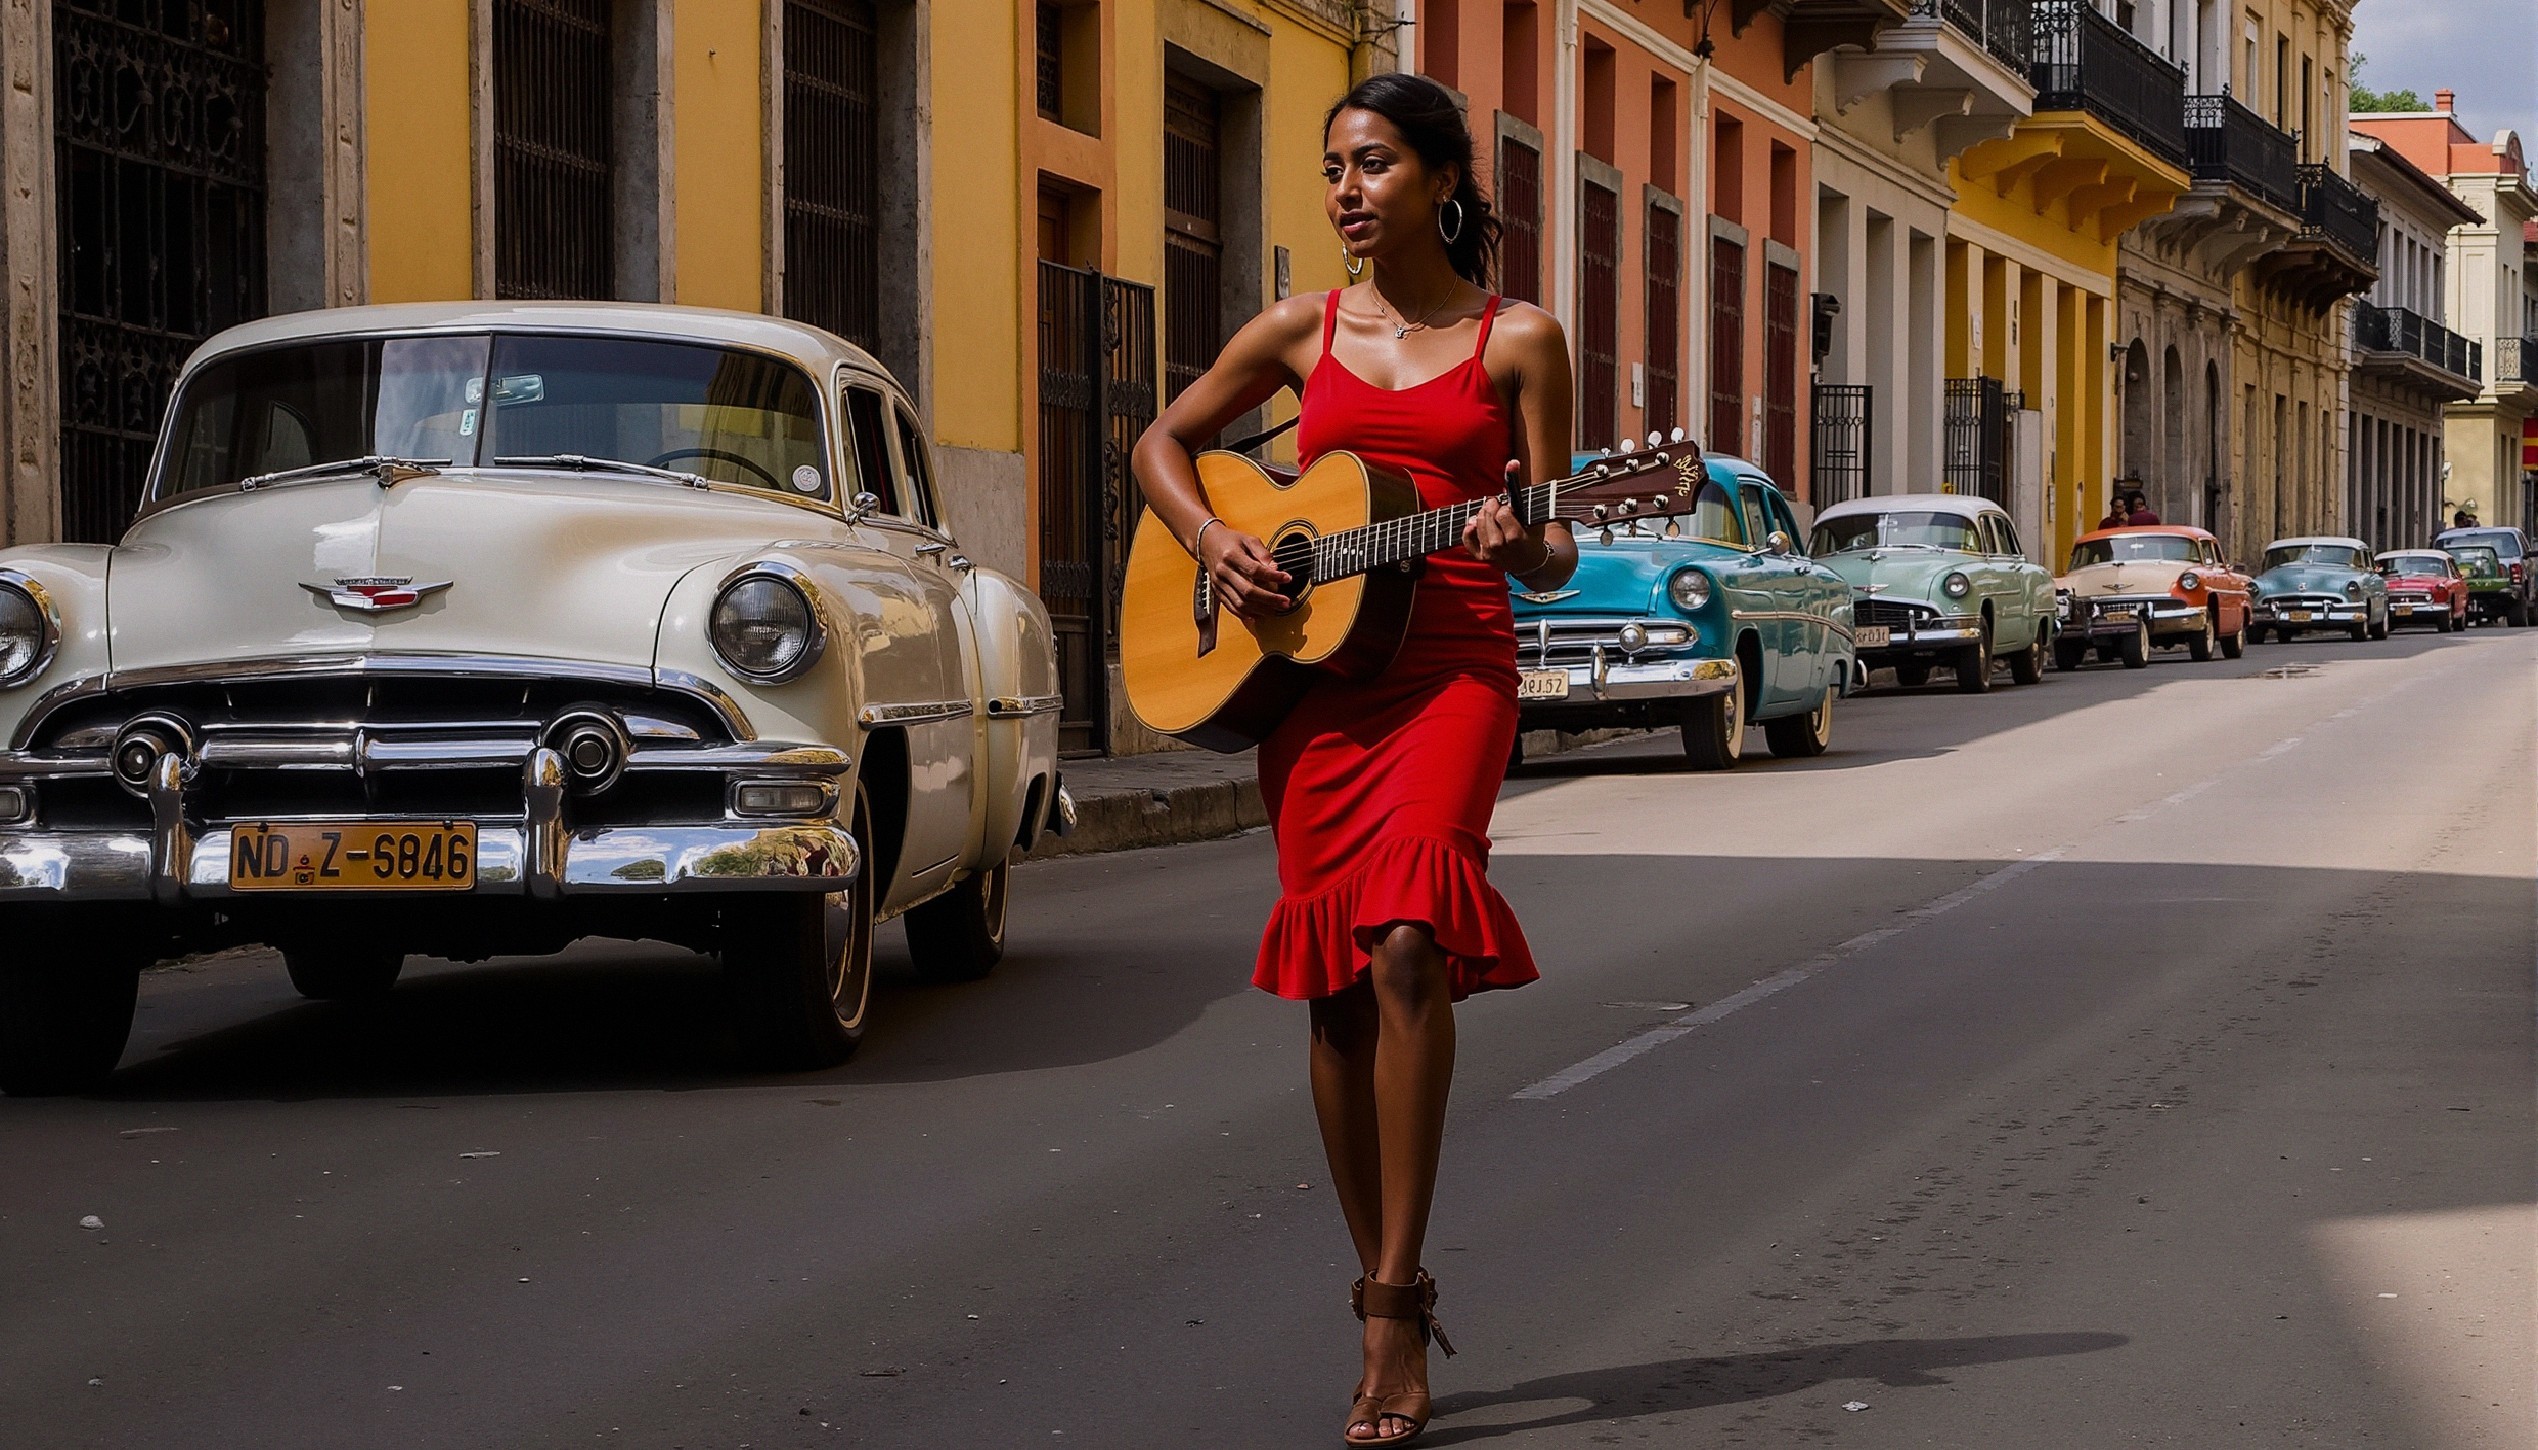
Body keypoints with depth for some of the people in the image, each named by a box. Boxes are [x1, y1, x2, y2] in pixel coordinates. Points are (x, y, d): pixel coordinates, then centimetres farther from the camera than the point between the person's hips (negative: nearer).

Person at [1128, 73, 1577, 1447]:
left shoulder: (1517, 339, 4)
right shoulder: (1301, 332, 11)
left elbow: (1554, 560, 5)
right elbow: (1162, 439, 22)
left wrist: (1516, 542, -18)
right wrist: (1209, 538, 3)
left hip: (1453, 667, -3)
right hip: (1307, 675, 4)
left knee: (1407, 946, -22)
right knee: (1335, 980, 4)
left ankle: (1395, 1305, -19)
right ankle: (1384, 1284, 20)